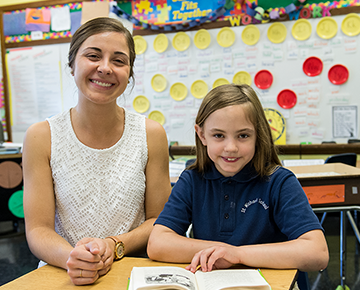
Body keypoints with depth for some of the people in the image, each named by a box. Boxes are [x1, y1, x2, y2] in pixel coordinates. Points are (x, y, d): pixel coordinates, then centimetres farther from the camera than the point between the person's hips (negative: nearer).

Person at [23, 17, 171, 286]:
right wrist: (71, 258, -24)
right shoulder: (41, 137, -4)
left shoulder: (151, 134, -3)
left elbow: (158, 220, 2)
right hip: (63, 275, 0)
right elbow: (38, 229, -4)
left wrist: (114, 245, -15)